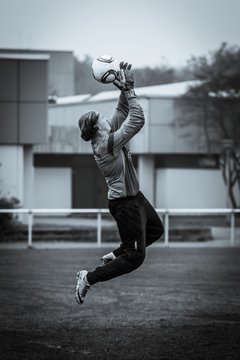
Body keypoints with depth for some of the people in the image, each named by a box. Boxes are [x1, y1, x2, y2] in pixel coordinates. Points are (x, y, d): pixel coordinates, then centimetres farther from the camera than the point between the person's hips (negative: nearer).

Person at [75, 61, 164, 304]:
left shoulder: (104, 138, -1)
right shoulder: (108, 144, -27)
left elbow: (123, 111, 4)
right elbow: (137, 120, -31)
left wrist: (126, 89, -9)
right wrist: (128, 90, -26)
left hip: (134, 197, 10)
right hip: (125, 204, -10)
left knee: (156, 229, 29)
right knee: (135, 257, -2)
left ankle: (114, 255, 33)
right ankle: (88, 278, 5)